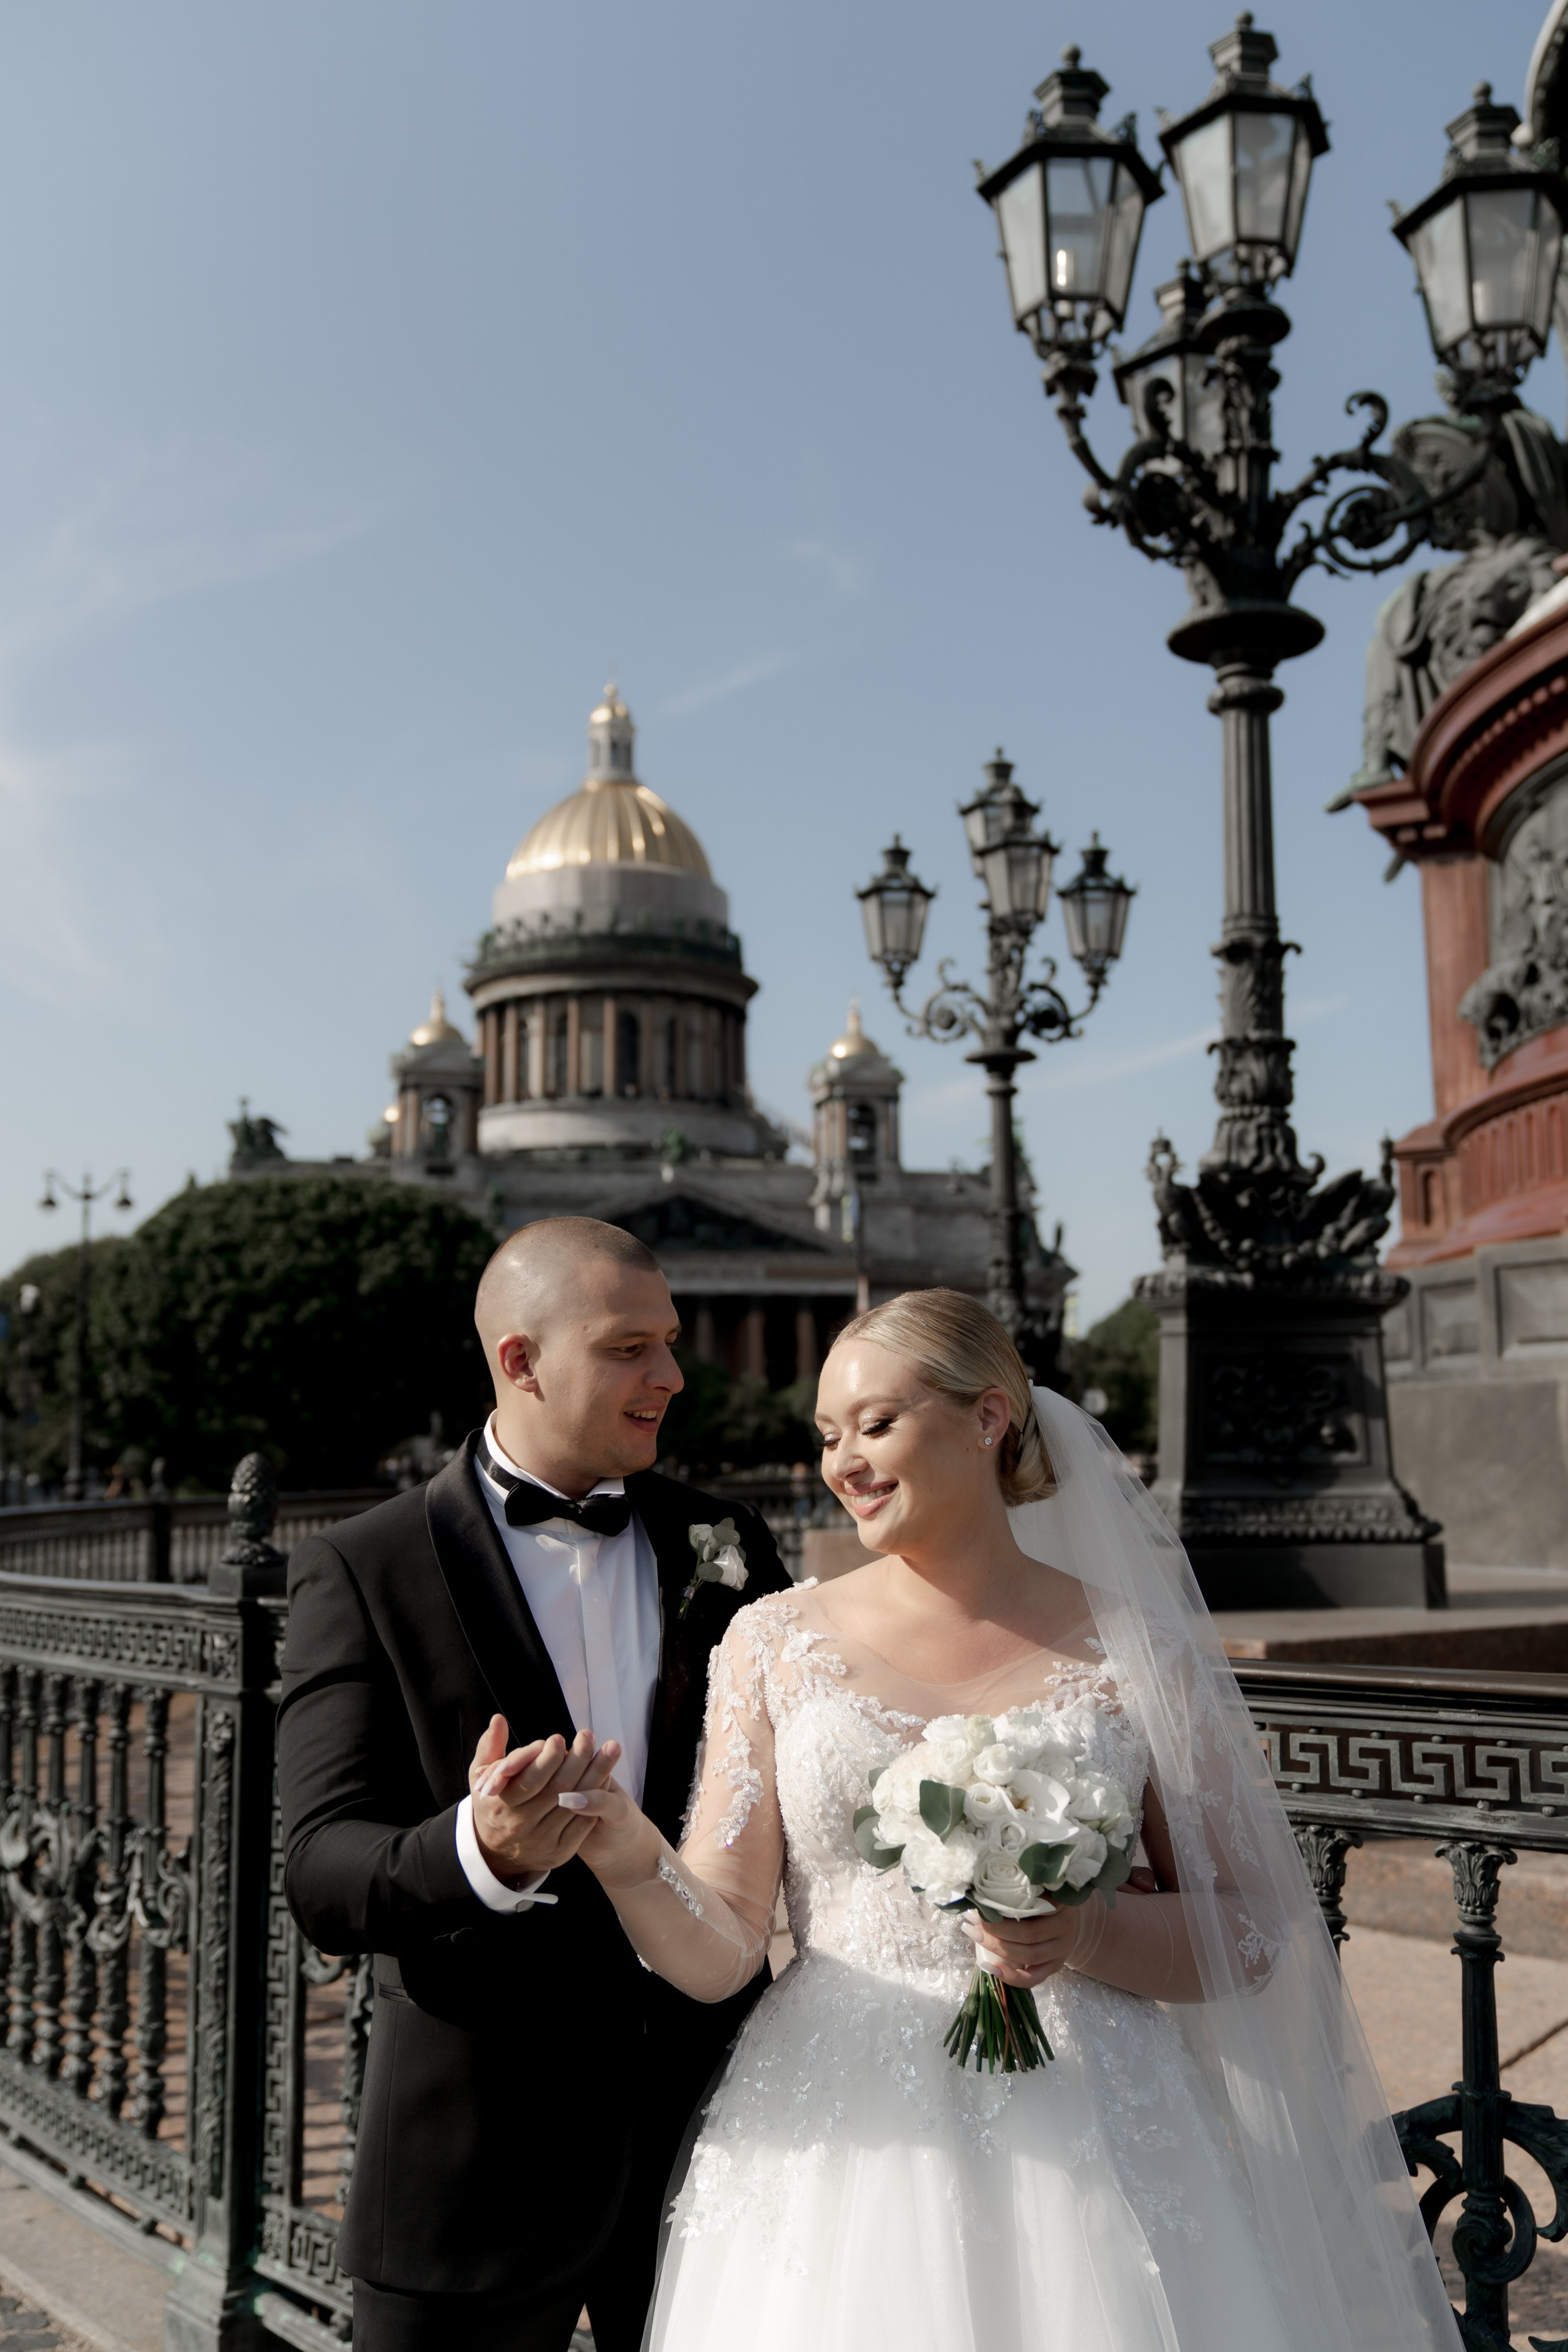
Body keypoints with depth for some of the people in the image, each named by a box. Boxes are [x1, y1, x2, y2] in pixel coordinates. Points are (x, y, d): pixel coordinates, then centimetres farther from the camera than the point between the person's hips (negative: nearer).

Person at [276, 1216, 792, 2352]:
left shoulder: (729, 1546, 3)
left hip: (711, 2125, 3)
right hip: (472, 2164, -3)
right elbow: (322, 1877, -16)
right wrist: (478, 1853, -35)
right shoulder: (362, 1571, -9)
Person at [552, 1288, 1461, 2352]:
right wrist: (632, 1859, -24)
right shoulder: (775, 1643, 0)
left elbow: (1248, 1937, 1)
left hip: (1083, 2154, 0)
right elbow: (720, 1954, -3)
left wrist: (1093, 1936, -17)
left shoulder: (1137, 1652, -2)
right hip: (841, 2154, 1)